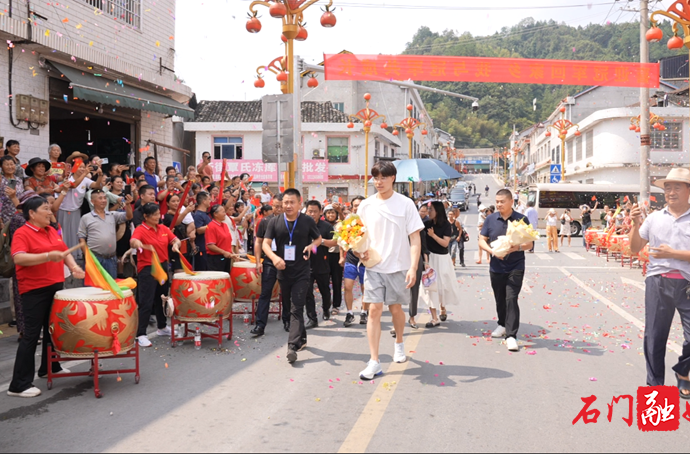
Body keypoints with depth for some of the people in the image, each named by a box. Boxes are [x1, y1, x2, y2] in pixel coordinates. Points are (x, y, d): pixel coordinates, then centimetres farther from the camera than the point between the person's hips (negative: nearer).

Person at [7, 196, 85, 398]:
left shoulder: (52, 231, 12)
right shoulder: (22, 233, -12)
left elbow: (65, 251, 20)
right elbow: (18, 258, -26)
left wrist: (73, 266, 2)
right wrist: (48, 256, -34)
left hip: (55, 287, 8)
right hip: (34, 290, -8)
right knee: (31, 334, -8)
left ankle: (49, 366, 36)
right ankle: (19, 385, -4)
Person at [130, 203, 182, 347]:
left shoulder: (163, 228, 7)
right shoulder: (140, 230, -13)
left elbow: (175, 239, 13)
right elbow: (133, 242, -32)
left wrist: (176, 244, -12)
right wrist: (143, 246, -54)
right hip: (147, 269, -7)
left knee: (162, 299, 19)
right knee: (146, 302, -8)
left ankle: (162, 327, 35)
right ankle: (141, 335, -4)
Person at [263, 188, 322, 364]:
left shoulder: (307, 221, -3)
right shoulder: (275, 223, 0)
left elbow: (318, 238, 12)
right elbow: (265, 244, -2)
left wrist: (311, 245, -10)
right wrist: (274, 257, -22)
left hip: (301, 273, -4)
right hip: (283, 272, 4)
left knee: (296, 309, -12)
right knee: (289, 307, 16)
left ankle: (292, 346, -17)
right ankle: (302, 338, 35)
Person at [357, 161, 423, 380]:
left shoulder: (405, 204, -4)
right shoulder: (366, 205, 3)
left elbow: (415, 238, -5)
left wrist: (413, 267, -15)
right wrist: (360, 251, -9)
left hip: (398, 266, -1)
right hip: (374, 266, 1)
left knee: (395, 308, 11)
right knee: (374, 309, -6)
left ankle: (399, 344, 40)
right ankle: (374, 362, -3)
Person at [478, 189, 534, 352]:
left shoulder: (522, 219, -3)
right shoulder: (491, 219, 3)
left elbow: (529, 244, -1)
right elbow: (482, 240, 4)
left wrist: (518, 247, -23)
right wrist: (491, 250, -16)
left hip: (515, 267, -3)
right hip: (496, 267, 3)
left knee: (511, 299, -13)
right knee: (499, 299, 15)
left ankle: (511, 335, -11)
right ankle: (502, 325, 38)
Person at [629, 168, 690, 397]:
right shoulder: (654, 218, 9)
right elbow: (635, 249, 10)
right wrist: (636, 225, -1)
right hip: (657, 282, 2)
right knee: (654, 336, 7)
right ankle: (655, 383, 21)